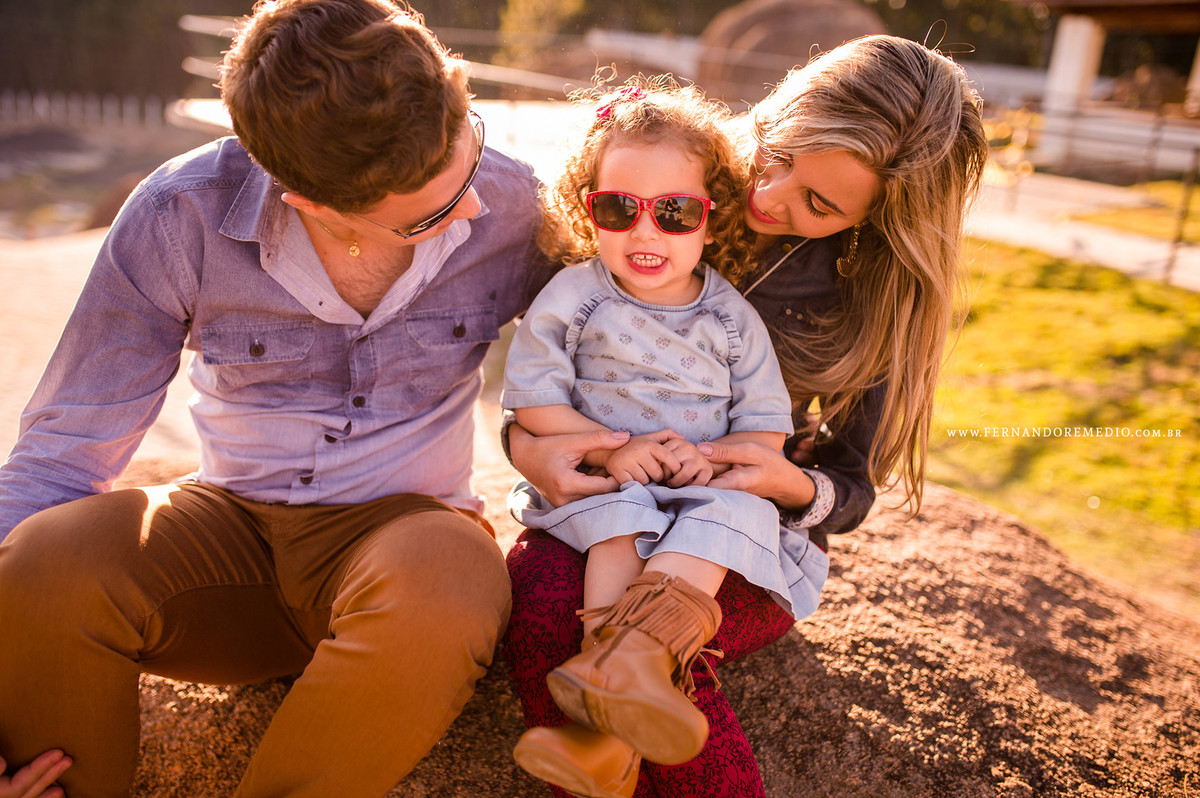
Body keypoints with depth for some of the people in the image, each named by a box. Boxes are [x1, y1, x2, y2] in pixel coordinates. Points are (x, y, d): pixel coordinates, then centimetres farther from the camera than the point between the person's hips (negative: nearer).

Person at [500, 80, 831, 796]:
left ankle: (619, 661, -50)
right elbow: (534, 400, -2)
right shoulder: (574, 297, -1)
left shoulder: (731, 318, 3)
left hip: (706, 486, 1)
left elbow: (766, 427, 5)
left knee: (736, 515, -30)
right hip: (598, 478, 0)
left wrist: (711, 456, -17)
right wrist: (612, 449, -16)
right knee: (620, 517, -32)